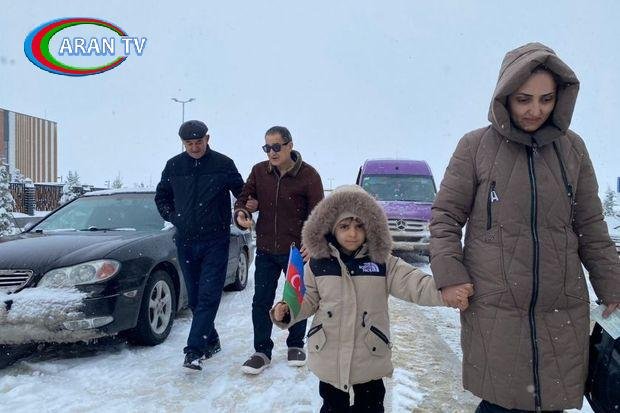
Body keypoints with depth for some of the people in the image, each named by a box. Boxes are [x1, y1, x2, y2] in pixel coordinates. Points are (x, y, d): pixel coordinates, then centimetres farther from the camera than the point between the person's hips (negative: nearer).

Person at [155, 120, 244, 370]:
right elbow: (161, 196, 19)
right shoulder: (174, 166, 5)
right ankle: (210, 340, 25)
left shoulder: (223, 164, -4)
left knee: (209, 295, -10)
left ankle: (194, 349, -10)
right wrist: (172, 217, 5)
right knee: (195, 297, 10)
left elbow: (242, 194, 7)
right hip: (185, 241, 4)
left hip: (216, 241, -4)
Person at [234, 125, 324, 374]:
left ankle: (296, 346, 32)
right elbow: (244, 198, 8)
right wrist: (241, 213, -15)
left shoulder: (308, 174, -10)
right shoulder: (259, 171, -1)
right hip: (265, 251, 3)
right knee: (261, 302, 4)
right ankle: (262, 352, 17)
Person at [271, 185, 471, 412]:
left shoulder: (383, 263, -7)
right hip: (328, 357, 1)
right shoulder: (318, 264, -3)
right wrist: (287, 311, -12)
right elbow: (309, 299, 6)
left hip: (370, 358, 0)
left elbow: (414, 284, -16)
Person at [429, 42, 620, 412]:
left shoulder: (572, 147, 6)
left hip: (563, 312, 3)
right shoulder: (476, 146, -3)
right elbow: (445, 216, 0)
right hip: (494, 310, -3)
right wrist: (449, 275, -9)